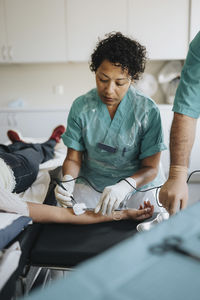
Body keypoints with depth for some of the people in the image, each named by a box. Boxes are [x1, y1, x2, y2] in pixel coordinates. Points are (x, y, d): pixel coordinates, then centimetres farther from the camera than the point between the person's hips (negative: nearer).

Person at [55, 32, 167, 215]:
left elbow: (151, 168, -7)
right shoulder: (81, 107, -4)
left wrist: (124, 186, -27)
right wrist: (67, 181, -21)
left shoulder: (148, 110, -10)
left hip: (138, 184, 0)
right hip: (91, 184, 1)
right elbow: (73, 158, 2)